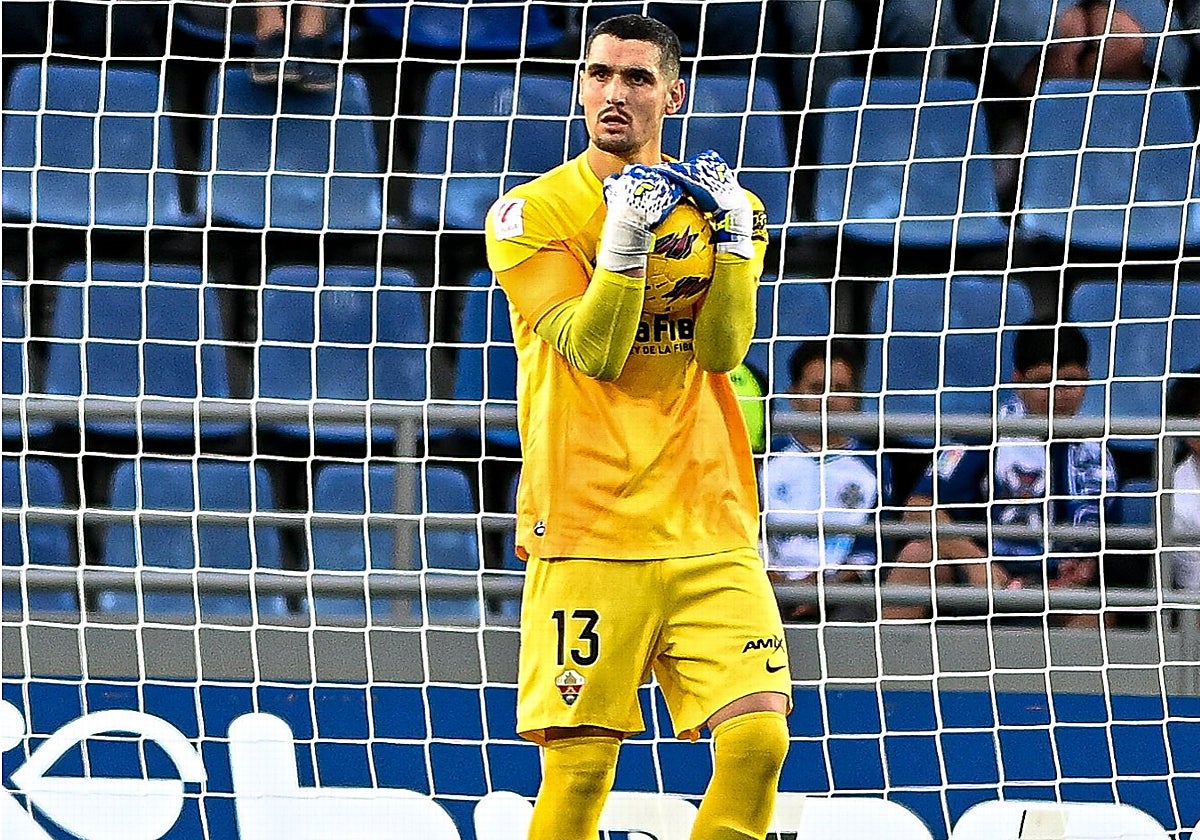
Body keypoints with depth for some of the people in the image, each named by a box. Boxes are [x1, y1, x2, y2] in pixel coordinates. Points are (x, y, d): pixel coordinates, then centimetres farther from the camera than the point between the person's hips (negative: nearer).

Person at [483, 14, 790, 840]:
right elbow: (592, 352, -8)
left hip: (709, 524, 3)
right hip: (587, 526, -3)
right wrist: (624, 237, -20)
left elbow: (723, 349, 1)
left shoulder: (722, 205, 13)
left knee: (759, 740, -11)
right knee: (579, 768, -8)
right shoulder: (531, 213, 2)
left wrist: (732, 239, -11)